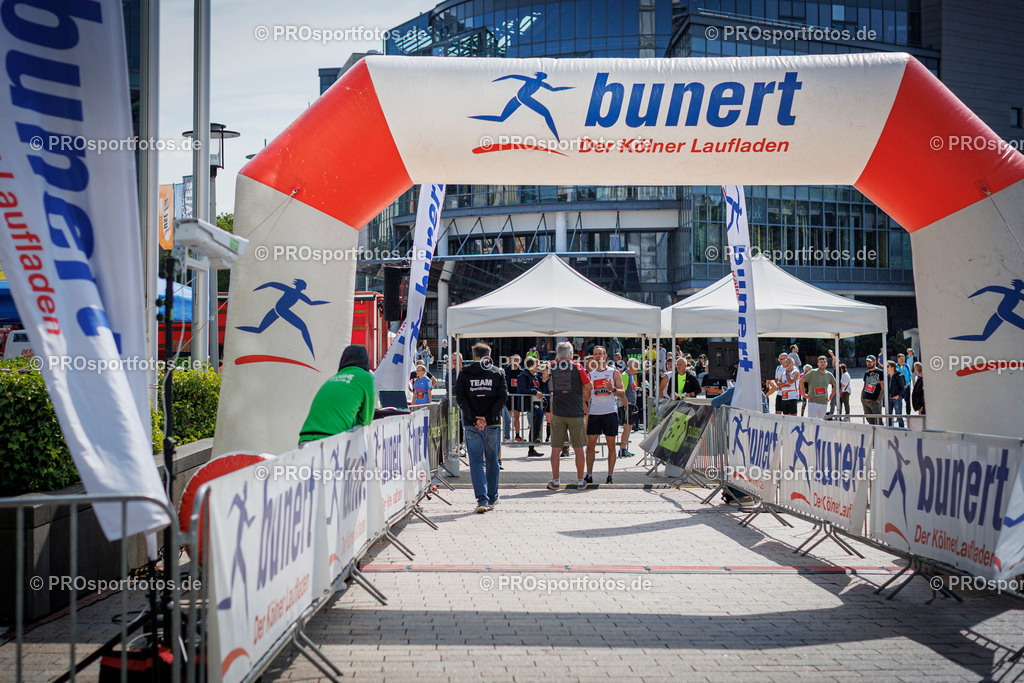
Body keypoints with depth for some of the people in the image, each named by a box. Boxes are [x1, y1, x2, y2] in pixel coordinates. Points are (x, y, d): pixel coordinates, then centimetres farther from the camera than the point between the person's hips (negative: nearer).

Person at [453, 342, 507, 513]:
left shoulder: (464, 373, 4)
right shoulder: (497, 373, 4)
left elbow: (460, 398, -5)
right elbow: (502, 397, -5)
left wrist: (474, 419, -9)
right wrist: (488, 418, -8)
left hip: (471, 425, -1)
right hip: (493, 424, 1)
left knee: (476, 462, 0)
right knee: (492, 461, 14)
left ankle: (482, 500, -12)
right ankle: (492, 499, 21)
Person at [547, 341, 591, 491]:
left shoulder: (553, 367, 1)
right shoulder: (577, 367, -5)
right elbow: (589, 387, 0)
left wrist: (558, 358, 19)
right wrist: (586, 399, 19)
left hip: (557, 413, 2)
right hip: (575, 413, -1)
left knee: (556, 449, 6)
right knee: (579, 449, 8)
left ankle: (555, 481, 6)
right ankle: (580, 481, 12)